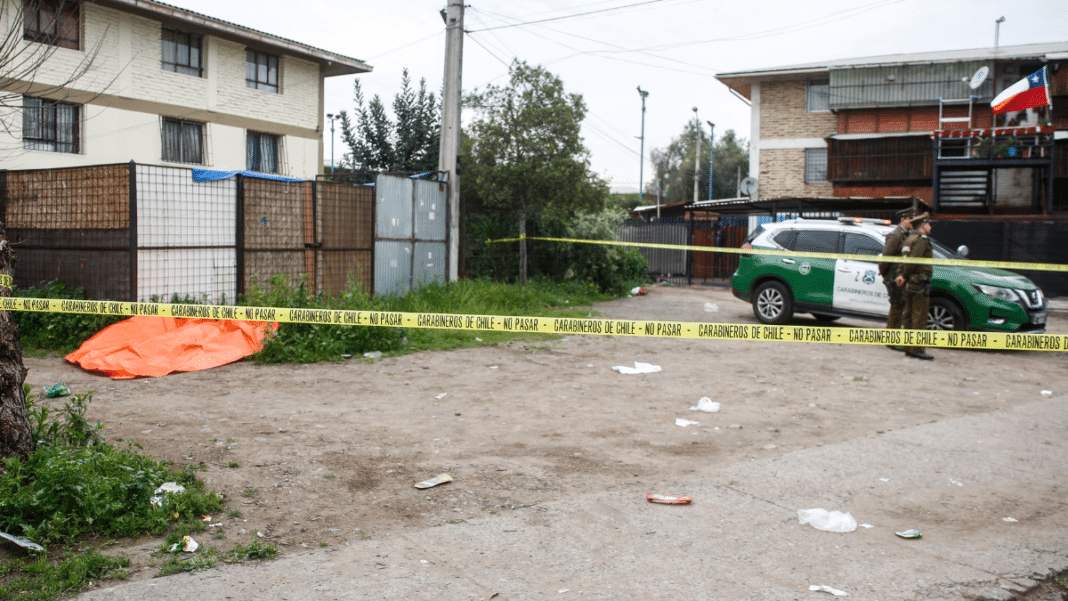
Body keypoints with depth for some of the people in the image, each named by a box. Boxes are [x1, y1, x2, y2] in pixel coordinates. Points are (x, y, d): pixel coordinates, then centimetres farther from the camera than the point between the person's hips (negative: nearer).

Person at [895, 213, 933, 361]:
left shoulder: (908, 239, 18)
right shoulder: (922, 240, -11)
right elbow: (913, 260, -21)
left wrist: (900, 275, -2)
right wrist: (905, 275, -9)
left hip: (909, 284, 9)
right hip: (919, 284, -9)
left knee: (910, 316, 12)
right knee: (920, 317, -7)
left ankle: (909, 349, 16)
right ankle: (917, 350, -7)